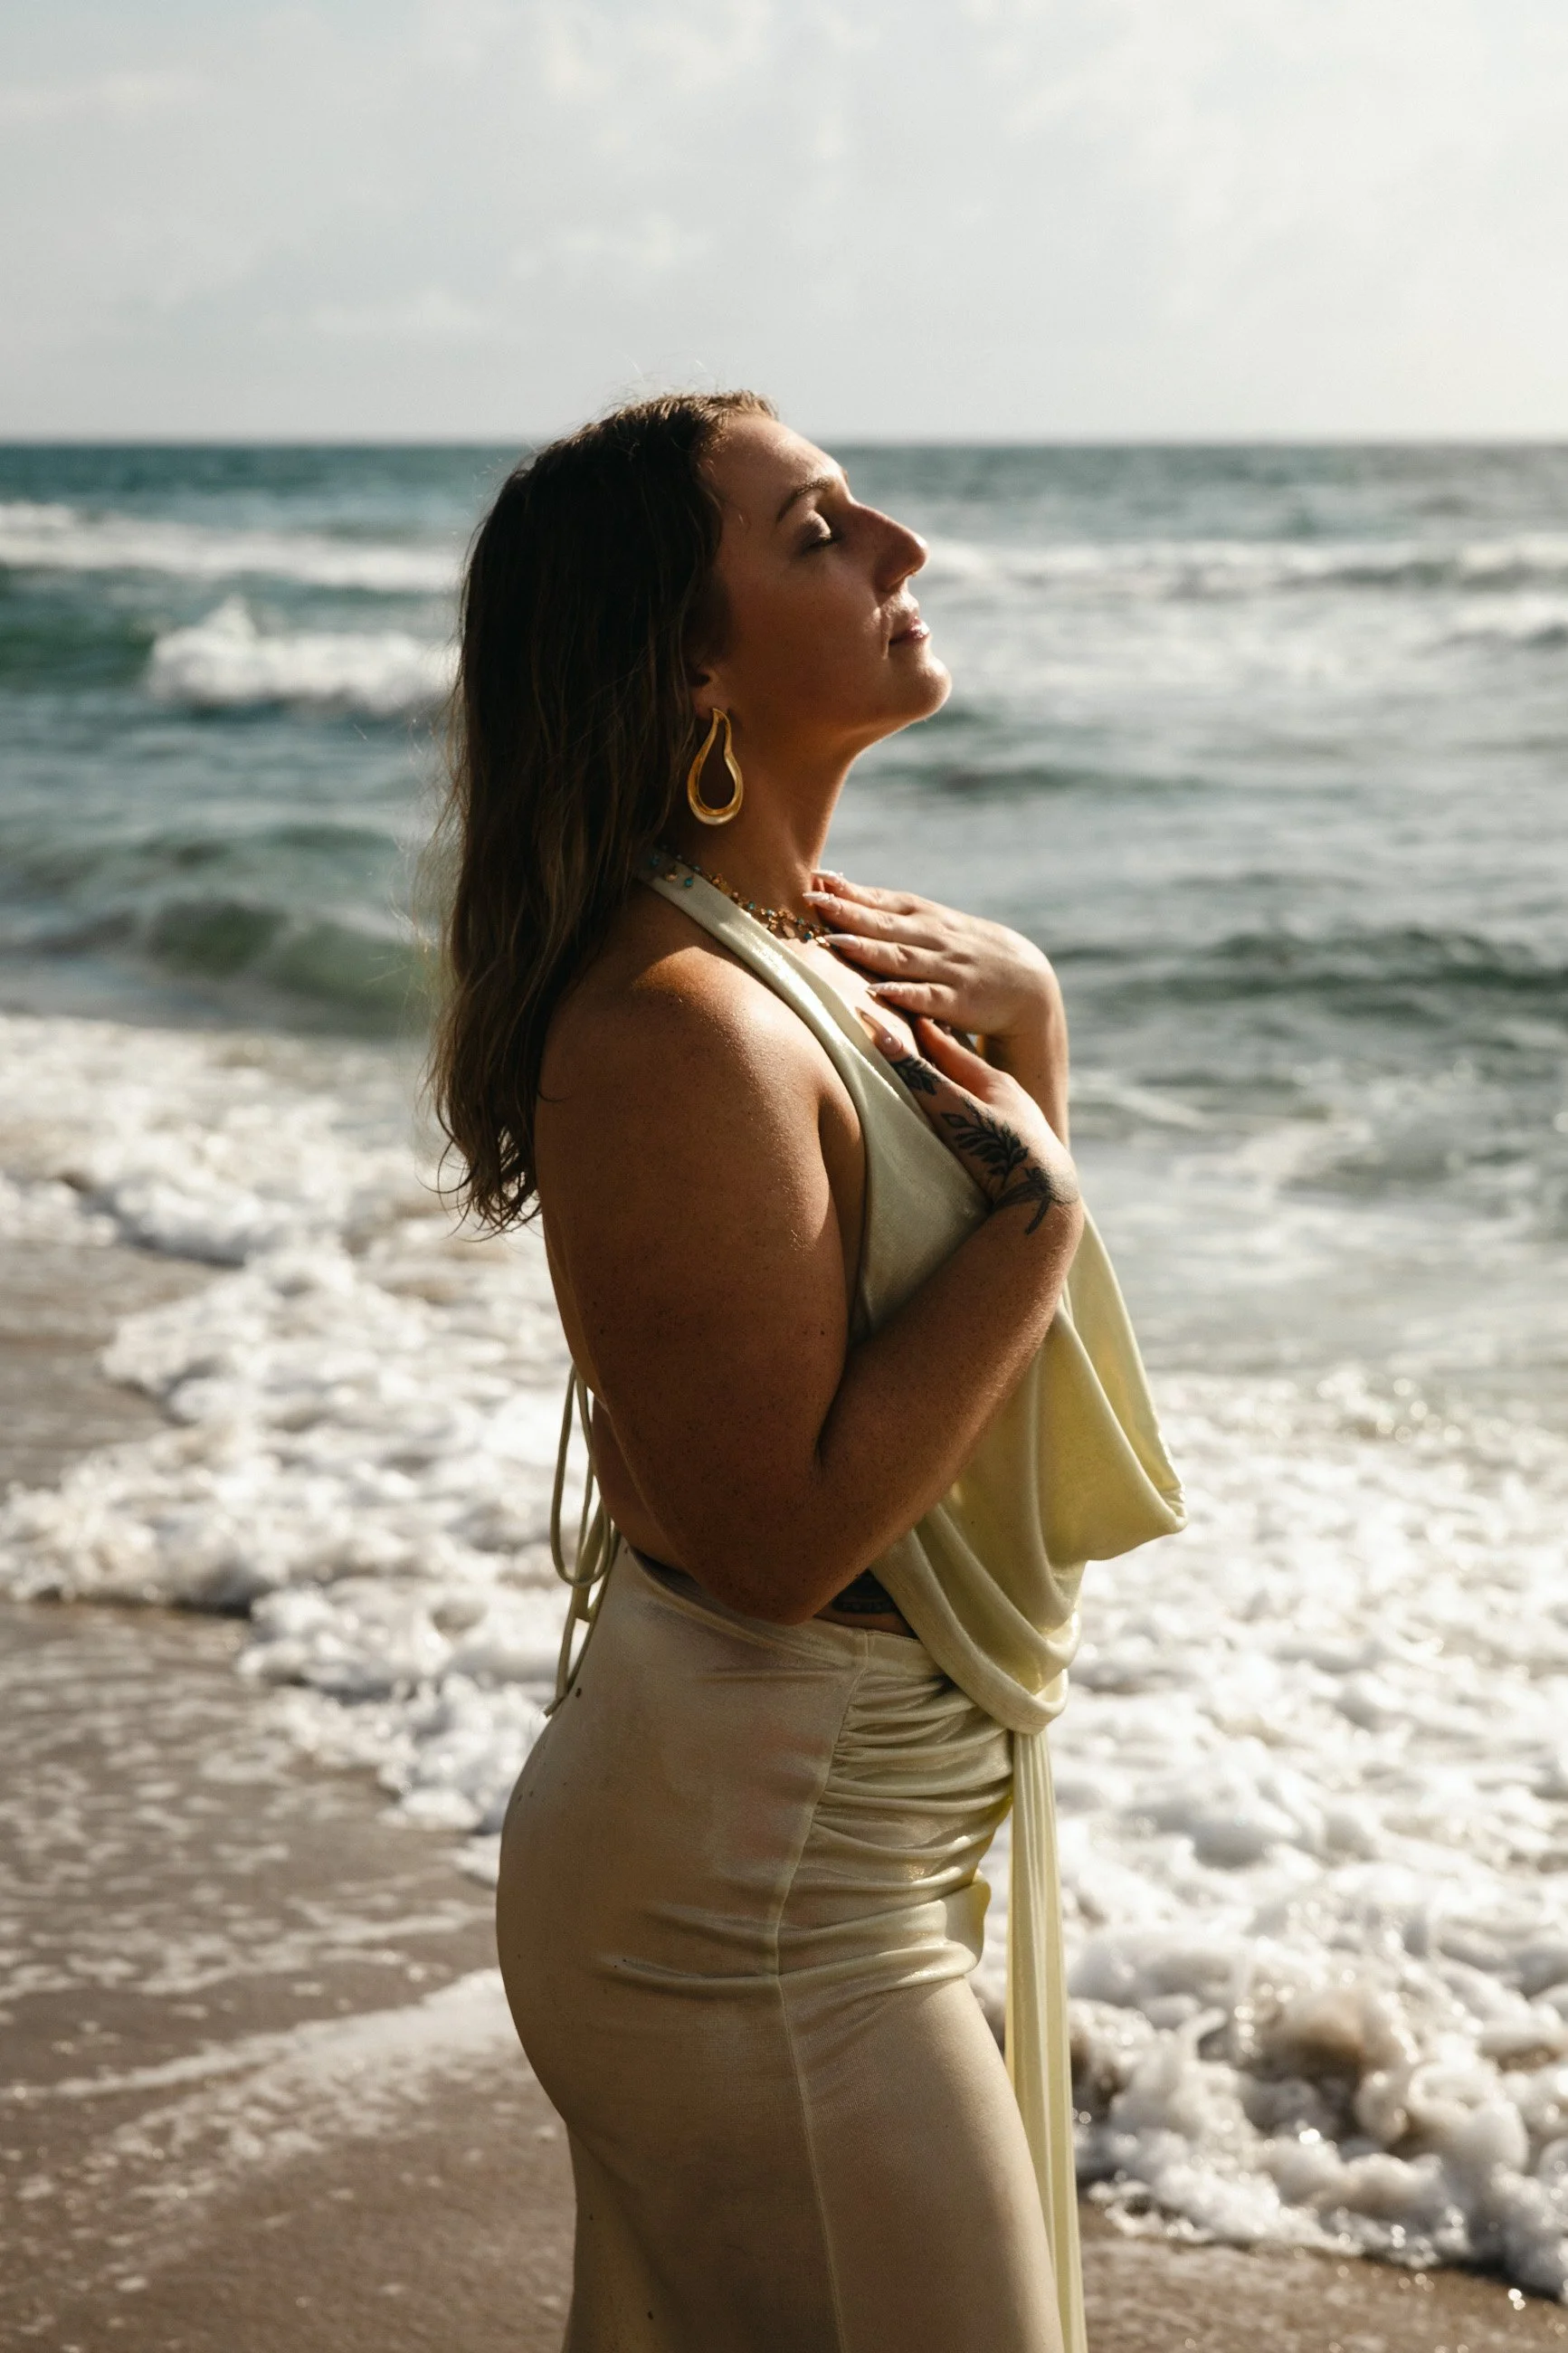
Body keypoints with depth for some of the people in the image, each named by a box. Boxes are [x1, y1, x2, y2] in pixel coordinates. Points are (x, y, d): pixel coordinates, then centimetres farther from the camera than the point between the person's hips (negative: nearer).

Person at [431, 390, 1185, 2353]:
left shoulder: (812, 945, 5)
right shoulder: (679, 1029, -25)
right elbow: (782, 1532, -27)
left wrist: (1024, 1016, -3)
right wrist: (1033, 1203, -20)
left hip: (889, 1821, 9)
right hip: (758, 1893, -9)